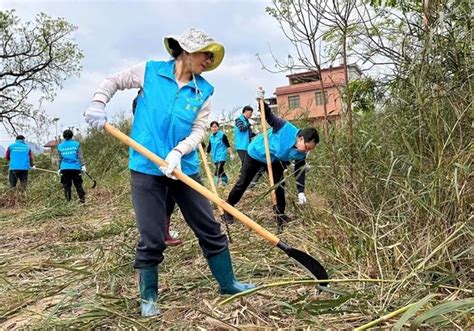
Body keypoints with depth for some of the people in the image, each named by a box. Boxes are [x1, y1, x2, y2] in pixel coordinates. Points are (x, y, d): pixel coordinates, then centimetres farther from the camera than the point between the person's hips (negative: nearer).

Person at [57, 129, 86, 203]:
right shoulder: (76, 144, 0)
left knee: (66, 185, 7)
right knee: (78, 184, 8)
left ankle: (68, 200, 6)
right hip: (75, 168, -1)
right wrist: (83, 165, -5)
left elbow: (60, 159, 13)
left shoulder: (60, 146, 8)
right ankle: (82, 198, 6)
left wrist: (59, 168, 19)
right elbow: (80, 156, -4)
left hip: (65, 168, 1)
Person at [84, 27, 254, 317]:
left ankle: (227, 283, 27)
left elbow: (199, 129, -2)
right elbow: (113, 82, 12)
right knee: (151, 239, 2)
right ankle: (148, 297, 23)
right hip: (146, 169, -3)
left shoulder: (204, 90, 4)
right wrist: (98, 104, -5)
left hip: (185, 168, 3)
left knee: (210, 229, 8)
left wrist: (178, 152, -18)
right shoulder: (150, 71, -1)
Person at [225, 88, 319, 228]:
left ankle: (280, 214, 18)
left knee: (280, 186, 0)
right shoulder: (286, 127, -37)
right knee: (242, 184, 1)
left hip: (275, 160, 4)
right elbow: (270, 117, -25)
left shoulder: (300, 154, -22)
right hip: (256, 153, -4)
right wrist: (262, 102, -39)